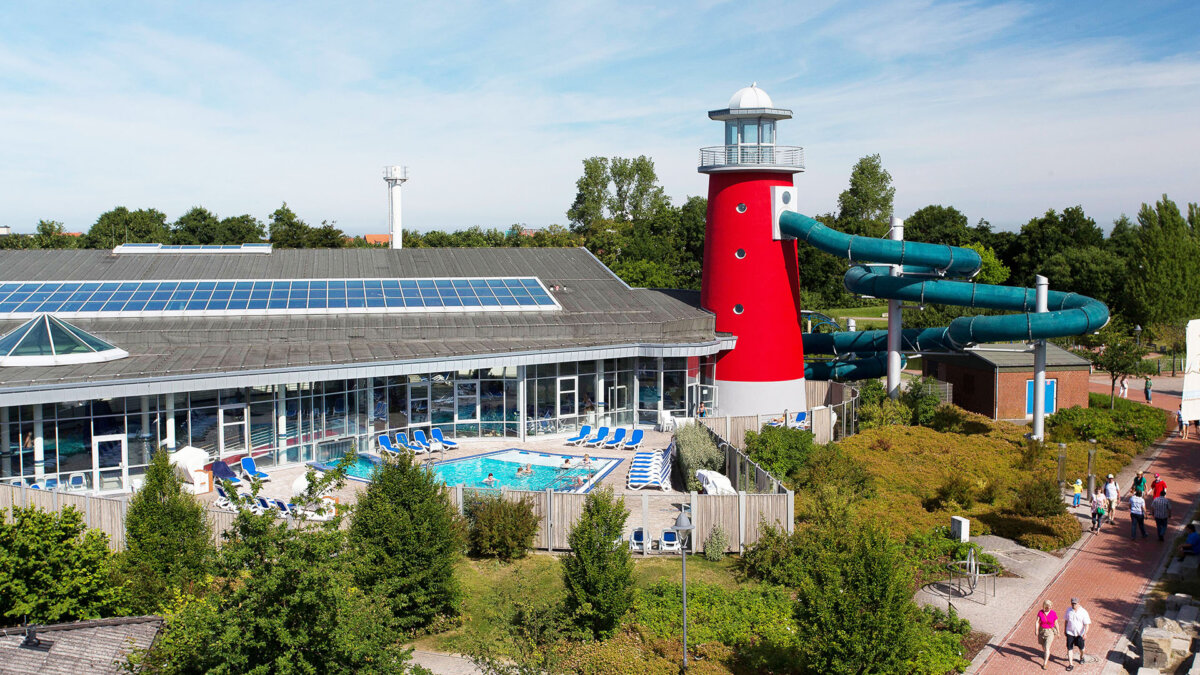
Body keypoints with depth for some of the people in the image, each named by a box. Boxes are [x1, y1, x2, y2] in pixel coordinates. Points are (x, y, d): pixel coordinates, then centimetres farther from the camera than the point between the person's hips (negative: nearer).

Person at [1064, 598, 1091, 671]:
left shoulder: (1083, 612, -13)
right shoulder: (1069, 610, -2)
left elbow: (1087, 624, -14)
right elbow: (1066, 621, 11)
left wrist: (1085, 633, -24)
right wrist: (1064, 630, 15)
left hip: (1080, 634, -2)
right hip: (1070, 633, 2)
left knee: (1081, 648, 16)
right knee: (1069, 648, -2)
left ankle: (1081, 657, 48)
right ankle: (1071, 664, 3)